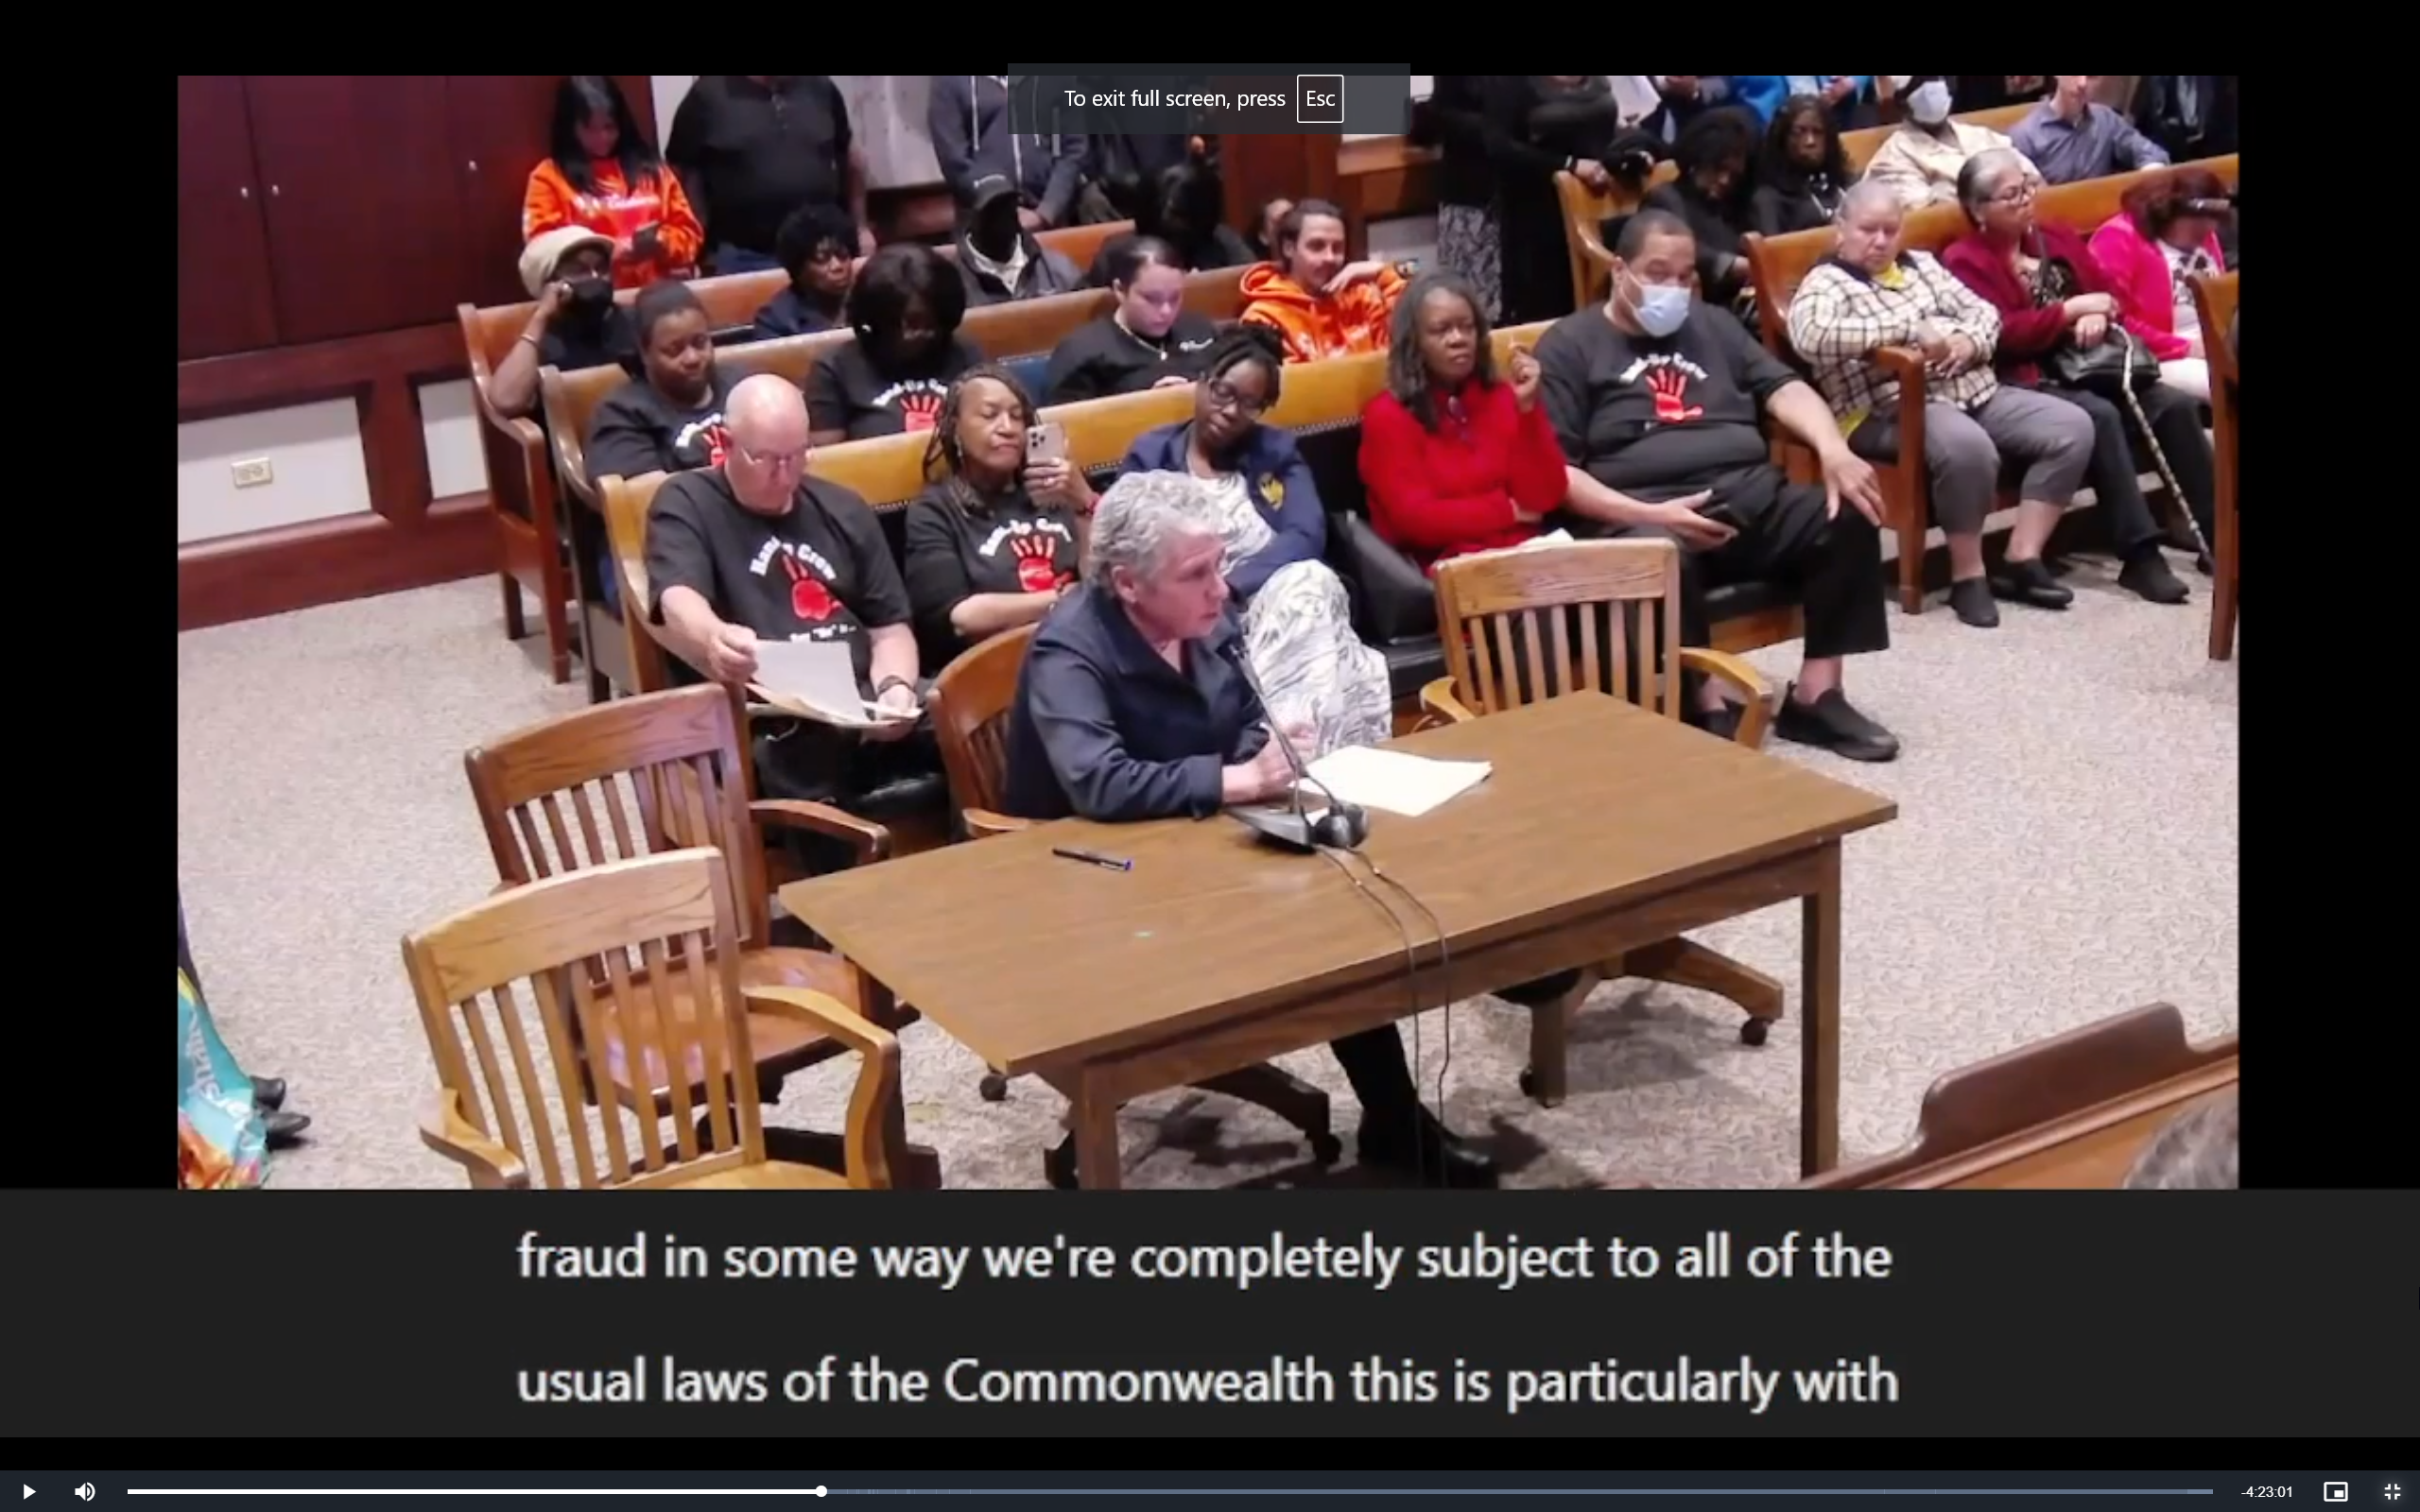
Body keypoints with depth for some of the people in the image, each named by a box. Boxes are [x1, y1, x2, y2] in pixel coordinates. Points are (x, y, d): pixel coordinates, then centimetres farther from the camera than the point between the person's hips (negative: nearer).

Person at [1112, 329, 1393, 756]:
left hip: (1272, 598, 3)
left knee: (1312, 583, -33)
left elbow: (1307, 537, -2)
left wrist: (1231, 585, -18)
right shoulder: (1150, 456, 12)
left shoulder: (1277, 451, 16)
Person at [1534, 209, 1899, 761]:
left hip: (1749, 494, 6)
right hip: (1642, 513, -5)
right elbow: (1553, 470, -4)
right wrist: (1647, 514, -18)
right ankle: (1708, 710, -27)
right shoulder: (1571, 345, 6)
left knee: (1849, 516, -19)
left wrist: (1832, 448, -9)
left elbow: (1783, 388, 14)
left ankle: (1815, 694, -14)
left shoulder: (1713, 326, 25)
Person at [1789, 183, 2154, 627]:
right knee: (1967, 446, -38)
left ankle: (2023, 559, -8)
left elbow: (1983, 311, 20)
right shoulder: (1825, 283, -3)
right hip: (1893, 410, -8)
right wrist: (1909, 328, -22)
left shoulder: (1922, 264, 20)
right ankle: (1968, 574, -19)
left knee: (2072, 425, -9)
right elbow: (1809, 336, -25)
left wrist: (1969, 342, -6)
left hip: (1977, 391, 8)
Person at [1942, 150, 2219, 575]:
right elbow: (2001, 334, -16)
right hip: (2027, 378, -7)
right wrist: (2073, 309, -12)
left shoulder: (2057, 238, 19)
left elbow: (2108, 293, 17)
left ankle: (2217, 535, -11)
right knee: (2100, 415, -34)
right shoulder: (1964, 261, -4)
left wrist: (2097, 316, -8)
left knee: (2175, 404, -15)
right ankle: (2139, 552, -31)